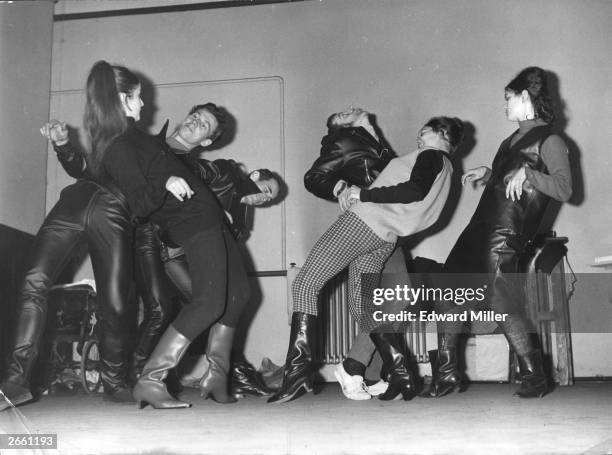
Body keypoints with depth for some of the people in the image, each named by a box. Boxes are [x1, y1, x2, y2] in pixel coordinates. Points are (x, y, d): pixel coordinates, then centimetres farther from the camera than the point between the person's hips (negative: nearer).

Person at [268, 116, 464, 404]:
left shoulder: (431, 155, 0)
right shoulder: (445, 169, 27)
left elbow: (415, 190, -19)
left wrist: (363, 194, -15)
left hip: (362, 222, -9)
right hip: (384, 239, 9)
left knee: (305, 284, -9)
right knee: (362, 307, 14)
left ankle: (298, 369, -17)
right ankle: (400, 375, 8)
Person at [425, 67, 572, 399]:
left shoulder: (550, 141, -2)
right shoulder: (512, 140, 23)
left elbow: (564, 190, -14)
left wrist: (527, 172, -22)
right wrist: (487, 173, 22)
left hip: (505, 237, -9)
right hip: (479, 228, 9)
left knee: (502, 304, -12)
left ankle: (534, 376, 6)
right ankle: (446, 373, 13)